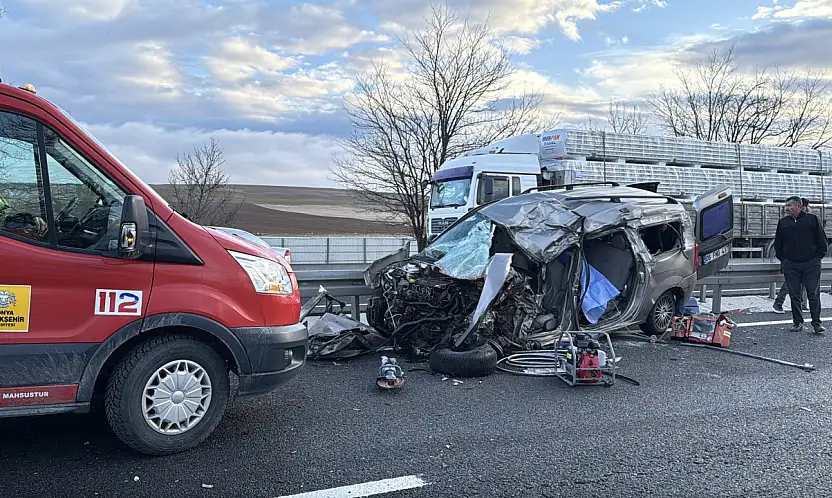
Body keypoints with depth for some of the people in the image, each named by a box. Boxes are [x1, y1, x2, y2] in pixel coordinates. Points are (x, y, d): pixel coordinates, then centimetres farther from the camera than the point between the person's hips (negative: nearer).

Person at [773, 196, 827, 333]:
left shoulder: (812, 219, 2)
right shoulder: (783, 222, 9)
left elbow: (822, 241, 5)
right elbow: (777, 244, 17)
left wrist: (818, 257, 1)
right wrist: (783, 259, 9)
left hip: (811, 264, -2)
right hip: (790, 265, 3)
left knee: (814, 294, -2)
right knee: (794, 296, 5)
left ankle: (816, 323, 7)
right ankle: (798, 322, 13)